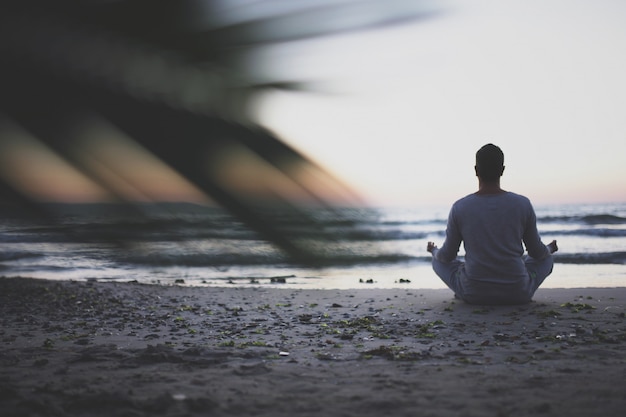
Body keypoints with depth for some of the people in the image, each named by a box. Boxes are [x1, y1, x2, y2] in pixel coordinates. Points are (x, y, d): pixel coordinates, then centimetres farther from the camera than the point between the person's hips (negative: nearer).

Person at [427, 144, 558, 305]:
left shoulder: (459, 208, -9)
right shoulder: (523, 204, -9)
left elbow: (447, 256, 2)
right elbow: (537, 252, 4)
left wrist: (433, 251, 27)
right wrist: (550, 249, 29)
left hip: (473, 294, 0)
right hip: (518, 294, 1)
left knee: (439, 260, 27)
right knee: (546, 259, 28)